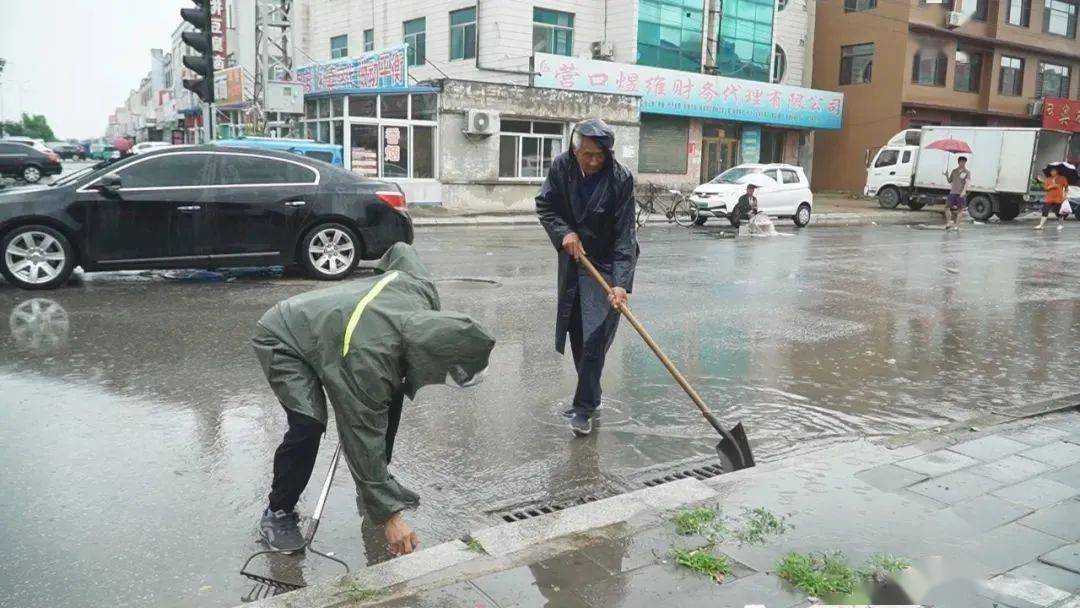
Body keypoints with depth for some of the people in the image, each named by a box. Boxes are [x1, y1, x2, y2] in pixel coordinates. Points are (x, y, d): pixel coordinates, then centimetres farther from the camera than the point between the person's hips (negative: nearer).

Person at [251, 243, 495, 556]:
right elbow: (364, 438, -36)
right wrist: (389, 514, -30)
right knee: (309, 423, -26)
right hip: (281, 340, -8)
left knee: (390, 397, 0)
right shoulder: (369, 357, -43)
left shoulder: (421, 288, -24)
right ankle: (278, 513, -3)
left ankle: (373, 491, 17)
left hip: (323, 322, 8)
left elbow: (400, 250, -1)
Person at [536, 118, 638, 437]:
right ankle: (590, 396, 28)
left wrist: (621, 282, -31)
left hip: (606, 264, -4)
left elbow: (624, 235, -23)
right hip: (572, 259, 5)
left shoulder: (621, 178, -21)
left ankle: (584, 408, 0)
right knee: (576, 335, 11)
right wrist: (564, 232, -17)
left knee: (593, 338, -11)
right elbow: (544, 205, 2)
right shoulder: (561, 166, -10)